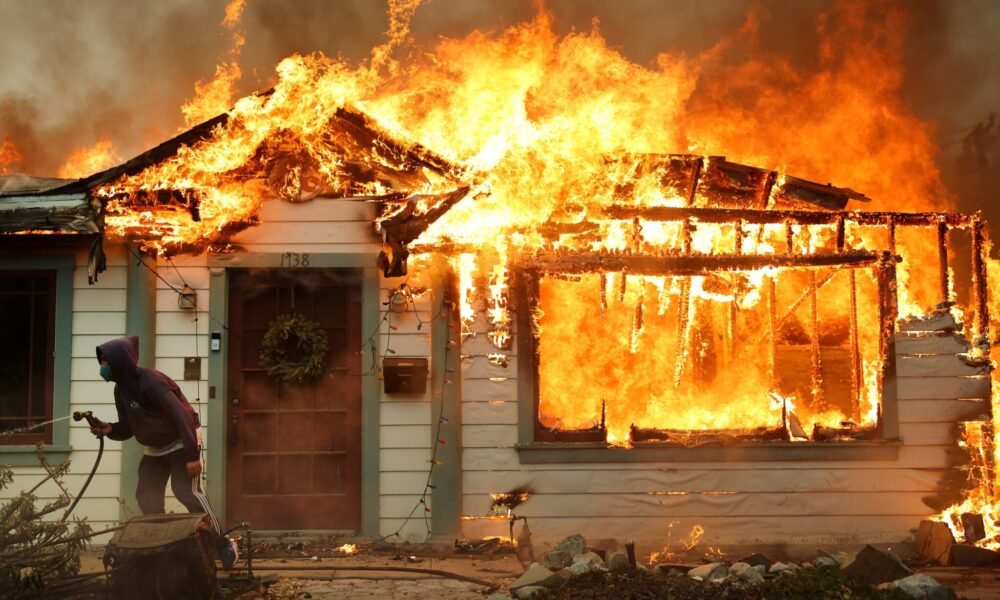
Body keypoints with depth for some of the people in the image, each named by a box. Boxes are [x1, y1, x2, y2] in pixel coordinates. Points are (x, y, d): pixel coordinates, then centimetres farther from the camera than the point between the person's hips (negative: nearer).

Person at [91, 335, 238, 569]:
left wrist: (191, 455, -34)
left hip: (180, 443, -9)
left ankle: (223, 545, -10)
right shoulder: (121, 389, -1)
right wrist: (110, 429, -17)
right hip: (154, 449, 9)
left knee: (187, 491, -17)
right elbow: (129, 427, 7)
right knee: (146, 496, 3)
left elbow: (183, 416, -31)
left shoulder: (151, 382, -27)